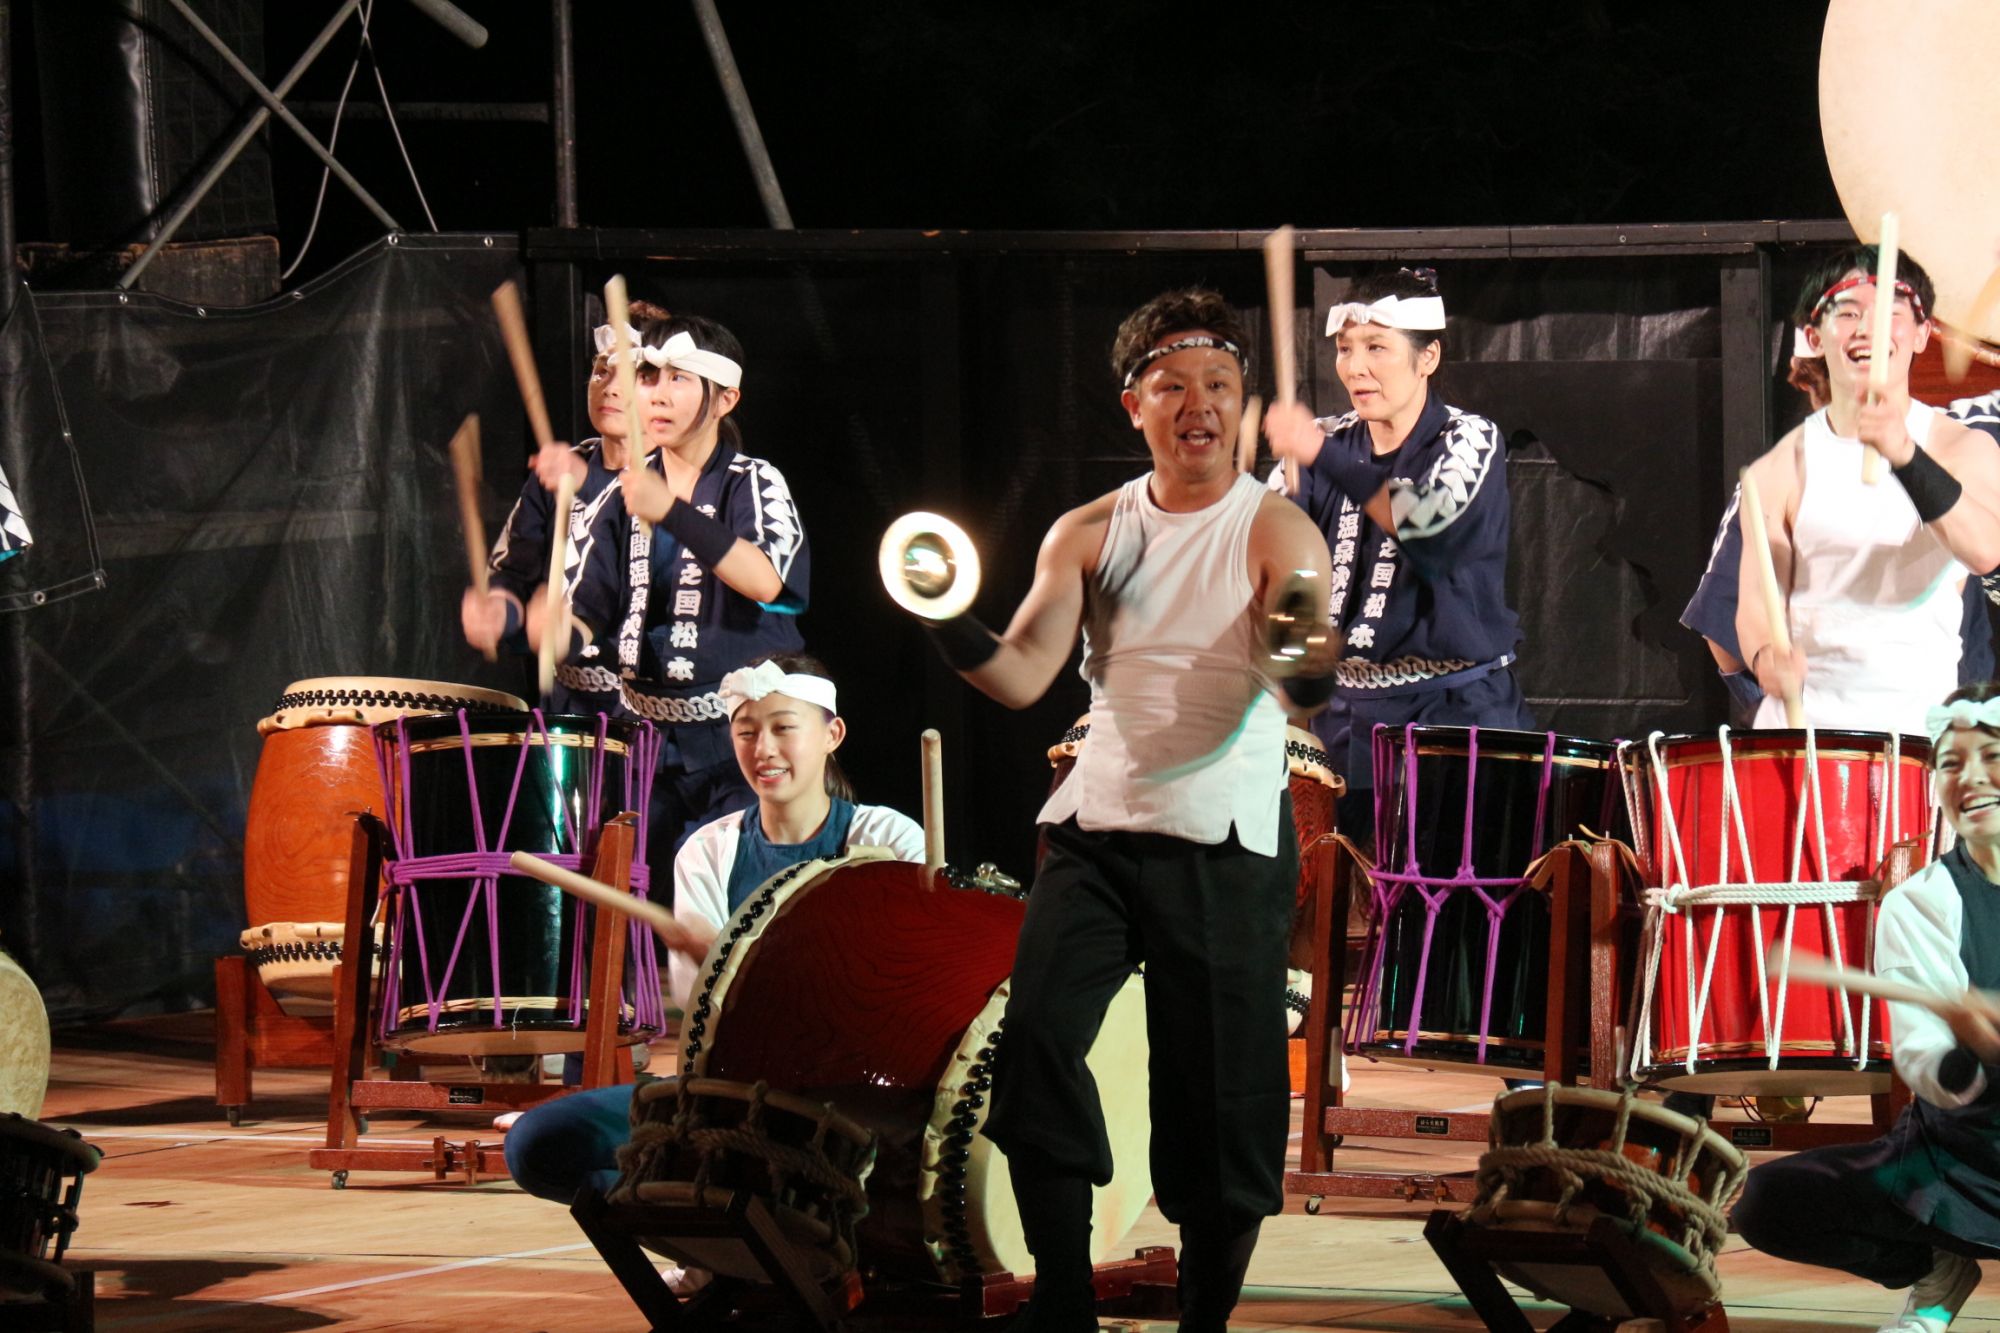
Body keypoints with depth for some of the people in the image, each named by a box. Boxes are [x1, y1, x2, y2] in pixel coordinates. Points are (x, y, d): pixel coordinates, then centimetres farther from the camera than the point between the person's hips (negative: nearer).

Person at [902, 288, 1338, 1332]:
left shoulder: (1274, 533, -2)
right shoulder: (1090, 535, 8)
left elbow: (1298, 681, -17)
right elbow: (1024, 676, -2)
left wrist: (1313, 674, -42)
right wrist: (955, 635, -23)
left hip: (1227, 847, -2)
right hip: (1096, 831, 3)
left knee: (1222, 1098, -2)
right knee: (1037, 1031, -16)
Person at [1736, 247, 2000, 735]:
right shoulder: (1782, 470, 6)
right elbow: (1756, 601, 0)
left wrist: (1904, 456, -30)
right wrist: (1768, 658, -24)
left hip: (1924, 723, -1)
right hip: (1807, 722, 1)